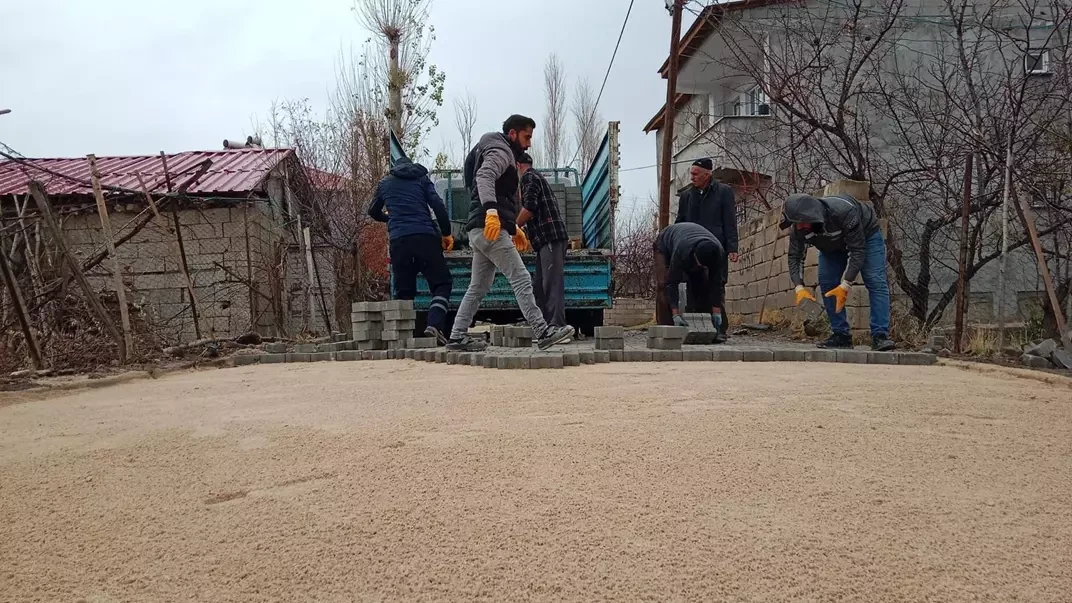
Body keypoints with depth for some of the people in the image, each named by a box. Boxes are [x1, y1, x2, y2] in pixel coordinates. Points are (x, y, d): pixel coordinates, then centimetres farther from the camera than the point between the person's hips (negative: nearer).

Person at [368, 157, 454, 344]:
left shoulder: (384, 183, 23)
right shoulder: (421, 179, 17)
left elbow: (373, 212, 35)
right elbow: (438, 205, 1)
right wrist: (447, 233, 3)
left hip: (398, 239, 2)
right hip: (424, 236, -2)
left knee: (403, 290, 10)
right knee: (442, 282, 0)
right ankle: (435, 324, -21)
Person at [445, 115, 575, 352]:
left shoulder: (505, 155, 30)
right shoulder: (501, 151, -3)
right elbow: (484, 177, -24)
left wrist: (514, 228, 30)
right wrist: (490, 211, -38)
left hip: (482, 231, 11)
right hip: (490, 228, -11)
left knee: (479, 286, 11)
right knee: (521, 279, -11)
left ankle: (458, 337, 11)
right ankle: (543, 332, -12)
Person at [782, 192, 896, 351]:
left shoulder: (843, 211, -43)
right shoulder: (798, 228, -28)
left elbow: (857, 250, -37)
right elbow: (795, 257, -18)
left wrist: (845, 285, -40)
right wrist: (799, 287, -33)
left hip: (866, 235, -5)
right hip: (832, 246, 5)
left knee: (875, 282, -18)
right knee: (826, 283, -9)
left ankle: (880, 336, -22)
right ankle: (841, 335, -2)